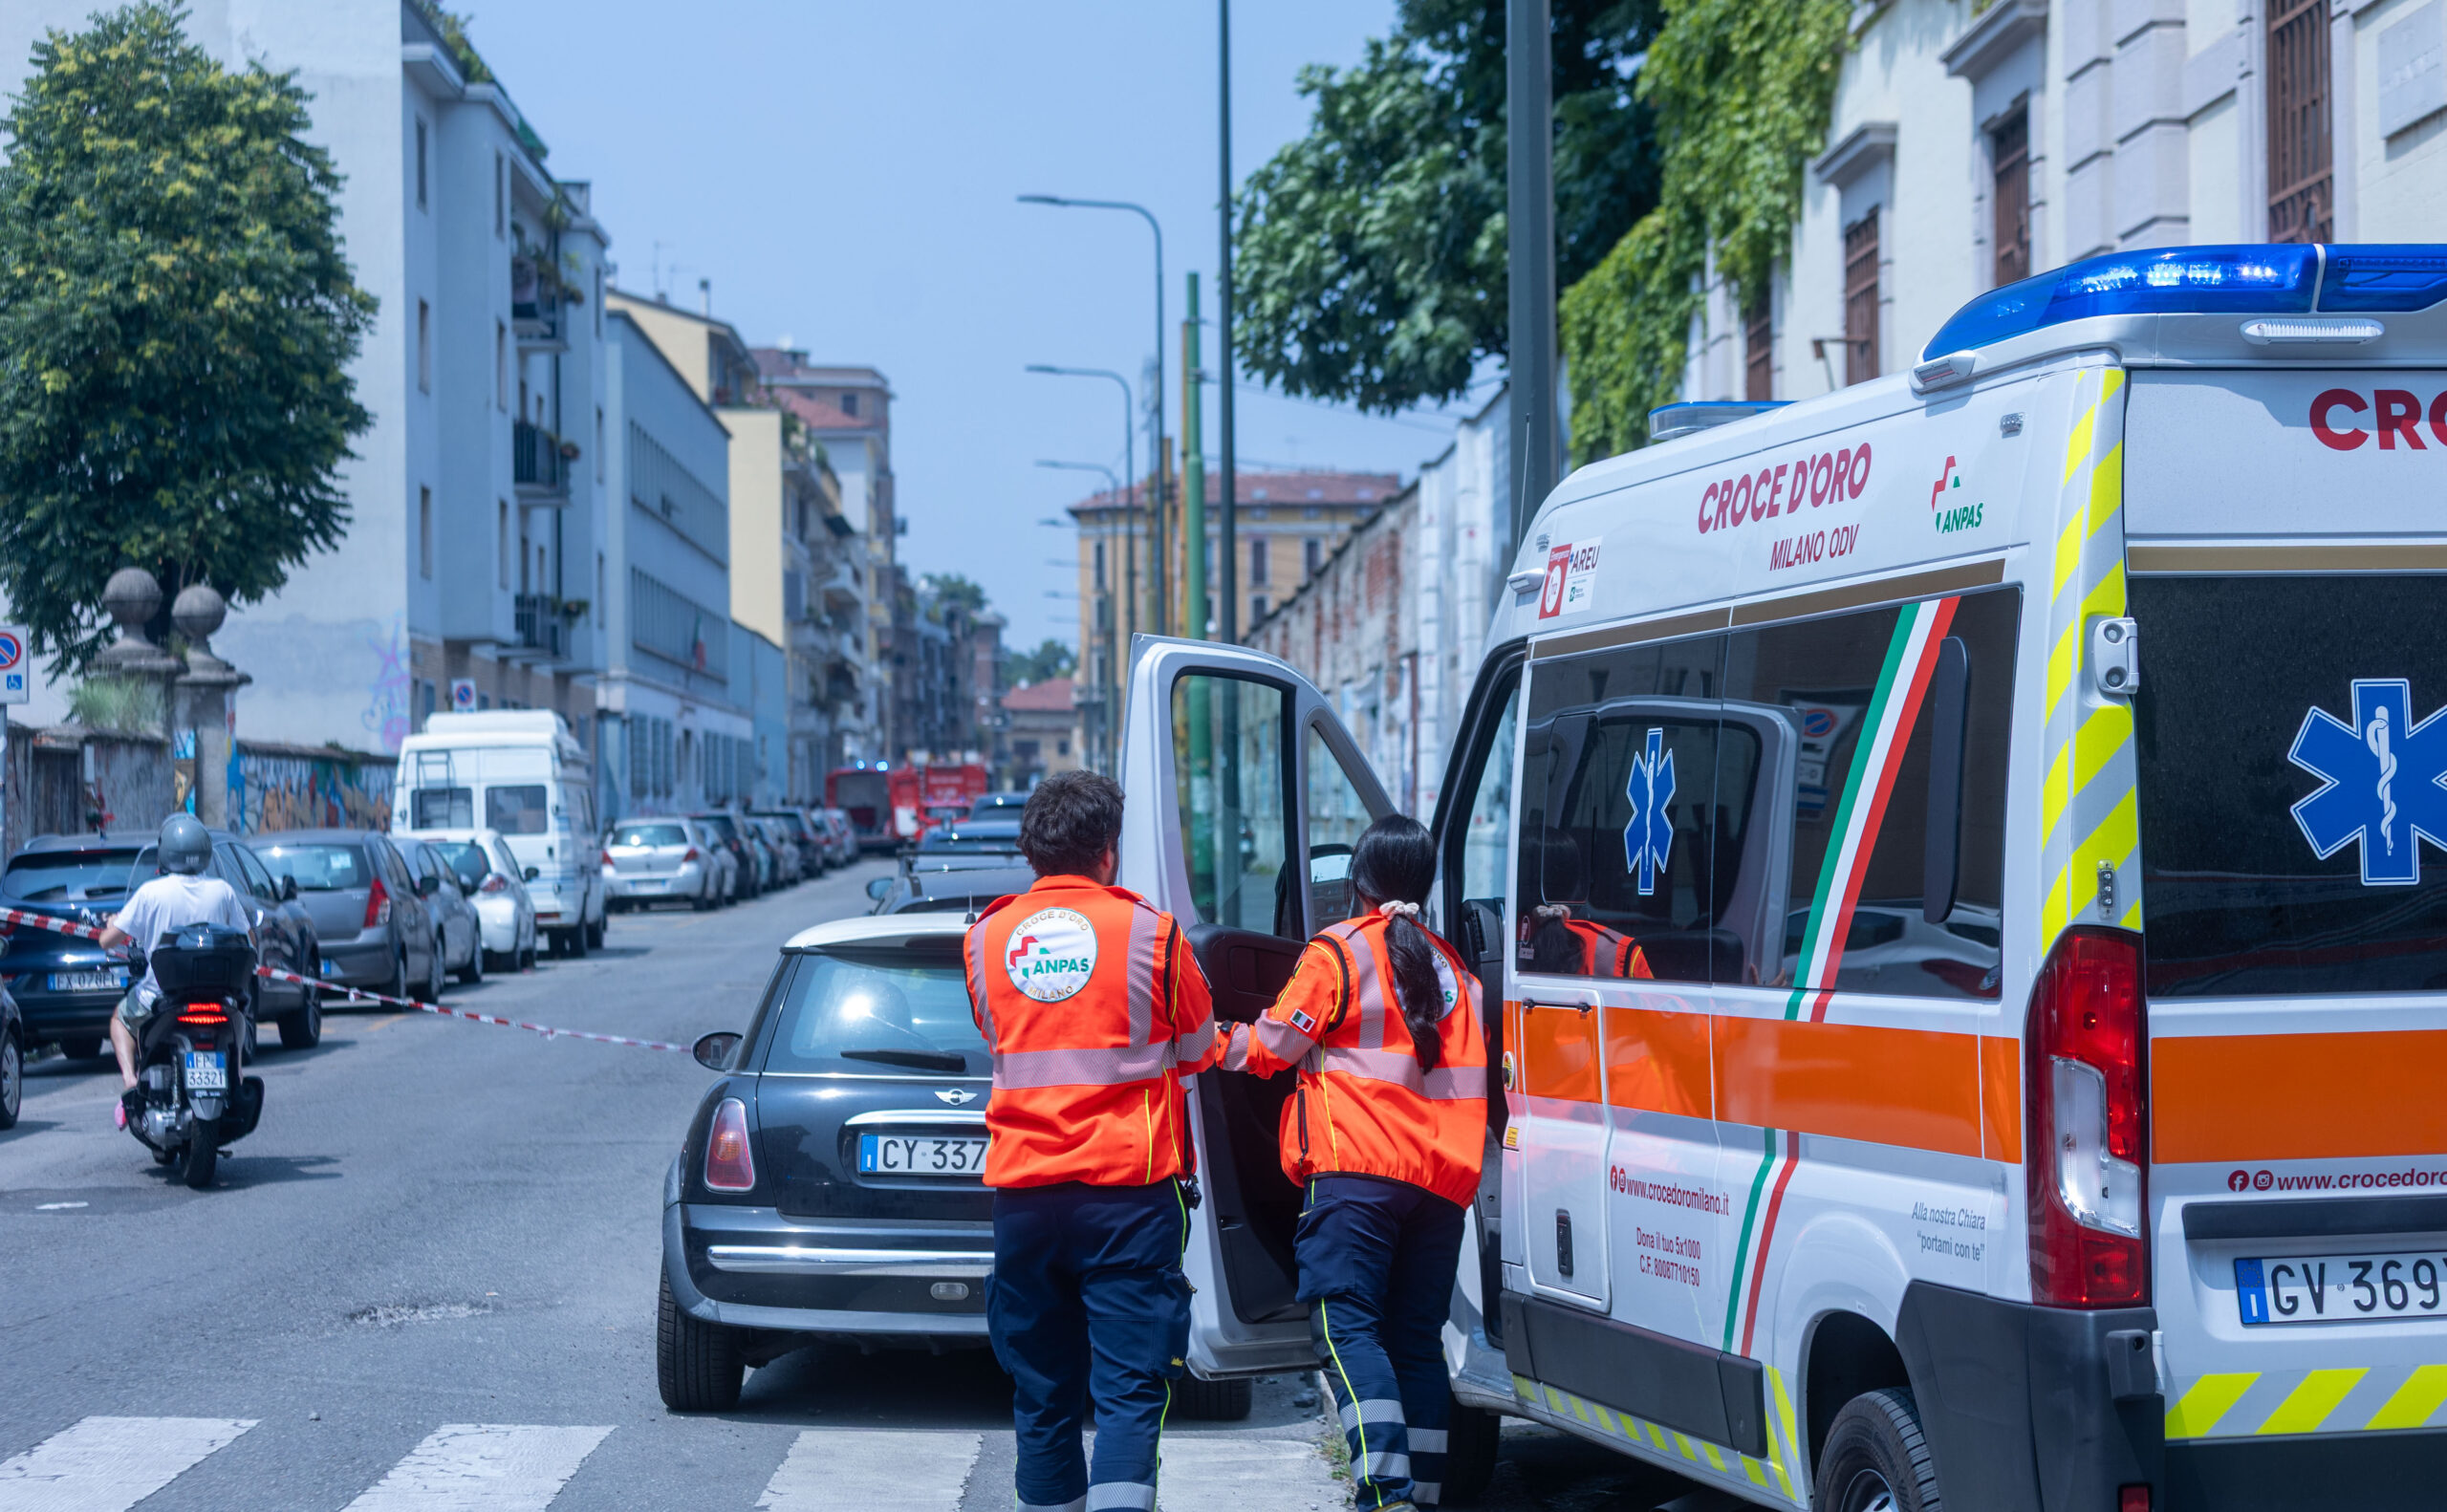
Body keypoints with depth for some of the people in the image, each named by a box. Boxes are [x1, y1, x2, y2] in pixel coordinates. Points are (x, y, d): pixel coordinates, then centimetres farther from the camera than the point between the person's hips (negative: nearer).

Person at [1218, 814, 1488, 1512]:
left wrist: (1220, 1043, 21)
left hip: (1358, 1167, -6)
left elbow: (1275, 1044, 2)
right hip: (1443, 1175, 6)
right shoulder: (1452, 968, 19)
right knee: (1416, 1337, 11)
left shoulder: (1341, 951, 1)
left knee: (1348, 1326, -10)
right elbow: (1475, 1065, 22)